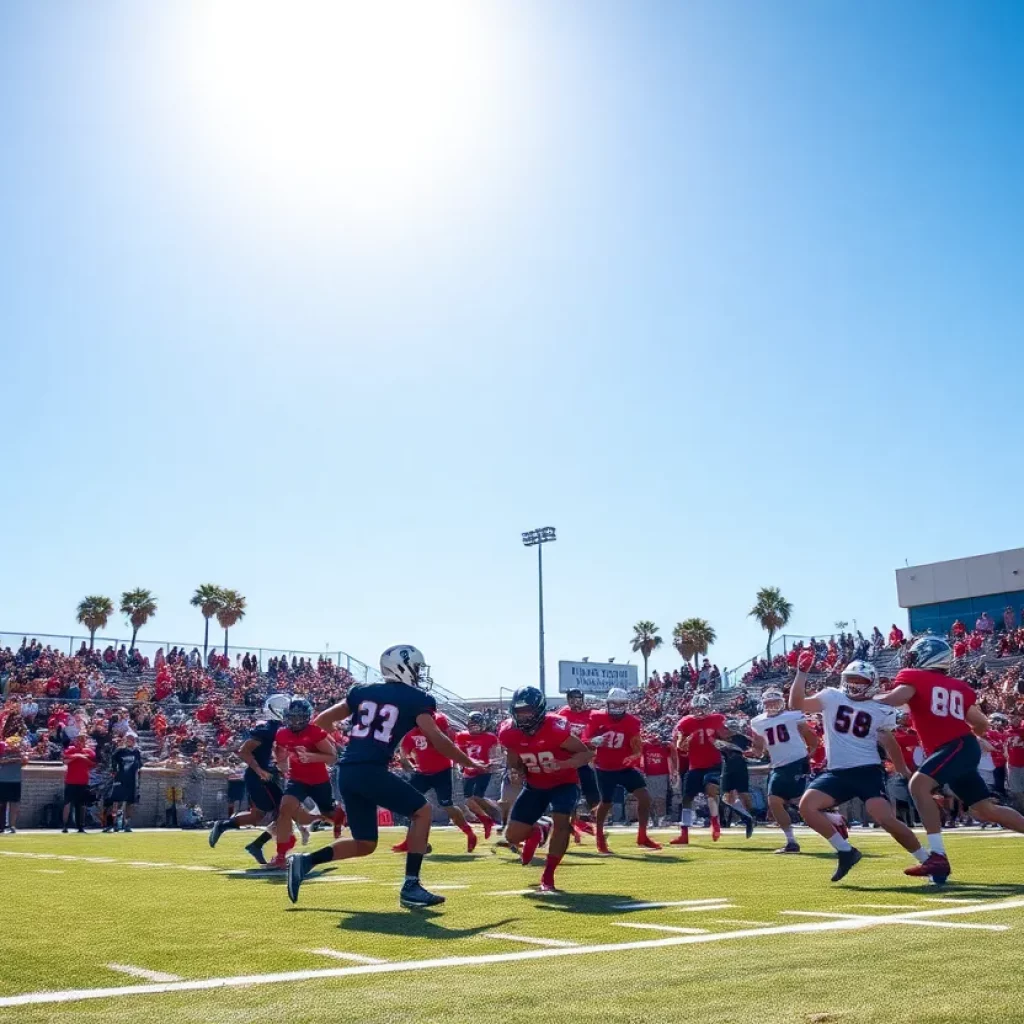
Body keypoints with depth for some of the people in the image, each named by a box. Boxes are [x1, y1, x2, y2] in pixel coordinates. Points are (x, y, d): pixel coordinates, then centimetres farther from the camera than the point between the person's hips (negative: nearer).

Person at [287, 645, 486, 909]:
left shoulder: (363, 691, 19)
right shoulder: (416, 699, 4)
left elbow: (322, 720, 19)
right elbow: (437, 739, -4)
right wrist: (469, 763, 7)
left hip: (346, 772, 7)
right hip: (371, 771, -7)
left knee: (364, 844, 18)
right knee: (421, 811, 9)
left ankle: (306, 861, 5)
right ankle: (410, 887, 2)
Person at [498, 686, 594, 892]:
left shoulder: (555, 728, -29)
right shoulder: (509, 733, -16)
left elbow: (587, 753, -21)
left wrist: (563, 764, -38)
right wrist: (516, 770, -19)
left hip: (564, 783, -4)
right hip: (535, 786, 4)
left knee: (560, 822, -27)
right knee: (512, 835, -2)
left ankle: (547, 877, -11)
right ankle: (534, 831, 35)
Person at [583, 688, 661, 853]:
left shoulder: (632, 722, -8)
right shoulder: (597, 718, -10)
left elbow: (637, 746, -15)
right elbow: (585, 742, -7)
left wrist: (635, 755, -37)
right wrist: (595, 742, -29)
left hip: (625, 767, 2)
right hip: (605, 769, -2)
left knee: (645, 797, -9)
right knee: (606, 803, 0)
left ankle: (642, 836, 3)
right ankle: (600, 838, 22)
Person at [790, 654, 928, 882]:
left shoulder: (880, 711, 5)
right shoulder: (831, 697, 4)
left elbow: (890, 744, 20)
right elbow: (796, 705, -8)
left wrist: (905, 772, 26)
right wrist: (802, 672, -15)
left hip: (867, 771, -2)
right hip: (837, 772, 2)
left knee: (886, 819, -17)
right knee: (806, 806, -15)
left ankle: (927, 861, 2)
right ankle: (846, 851, 0)